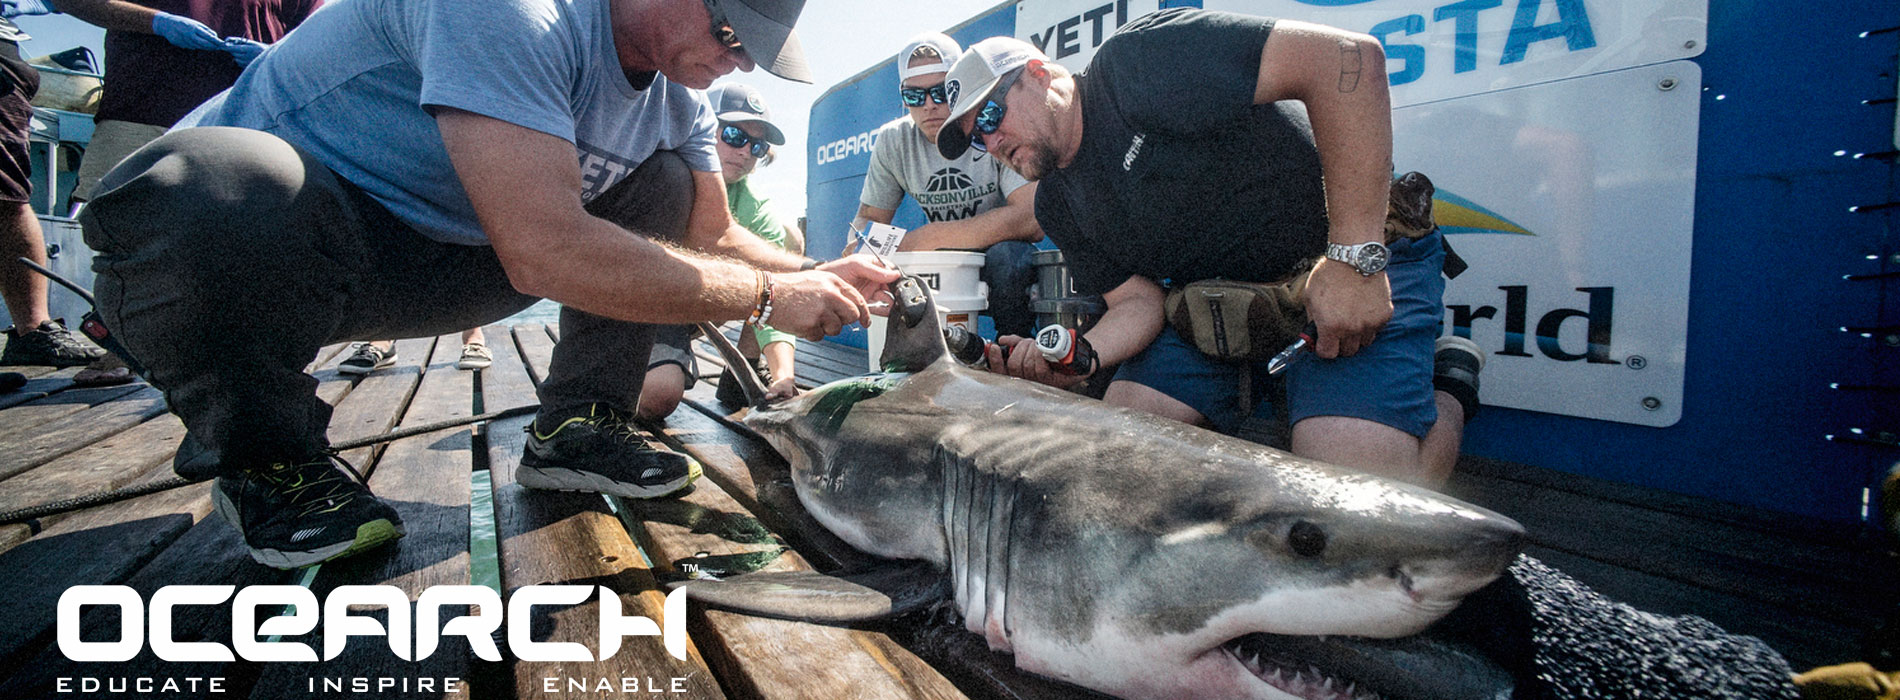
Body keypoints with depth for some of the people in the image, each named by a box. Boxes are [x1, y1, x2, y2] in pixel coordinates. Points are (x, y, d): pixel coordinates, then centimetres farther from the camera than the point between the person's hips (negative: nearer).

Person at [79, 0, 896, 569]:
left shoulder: (676, 91, -1)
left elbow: (712, 236, 9)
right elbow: (545, 252, -38)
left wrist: (815, 274, -9)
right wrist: (767, 295, -30)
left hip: (436, 256, 7)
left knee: (663, 186, 0)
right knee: (209, 192, -41)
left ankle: (573, 429, 4)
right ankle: (266, 461, -11)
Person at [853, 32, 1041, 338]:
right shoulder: (893, 141, -3)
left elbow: (1032, 221, -30)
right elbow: (868, 218, 5)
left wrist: (924, 238, -31)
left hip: (1004, 269, -4)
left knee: (1008, 256, -35)